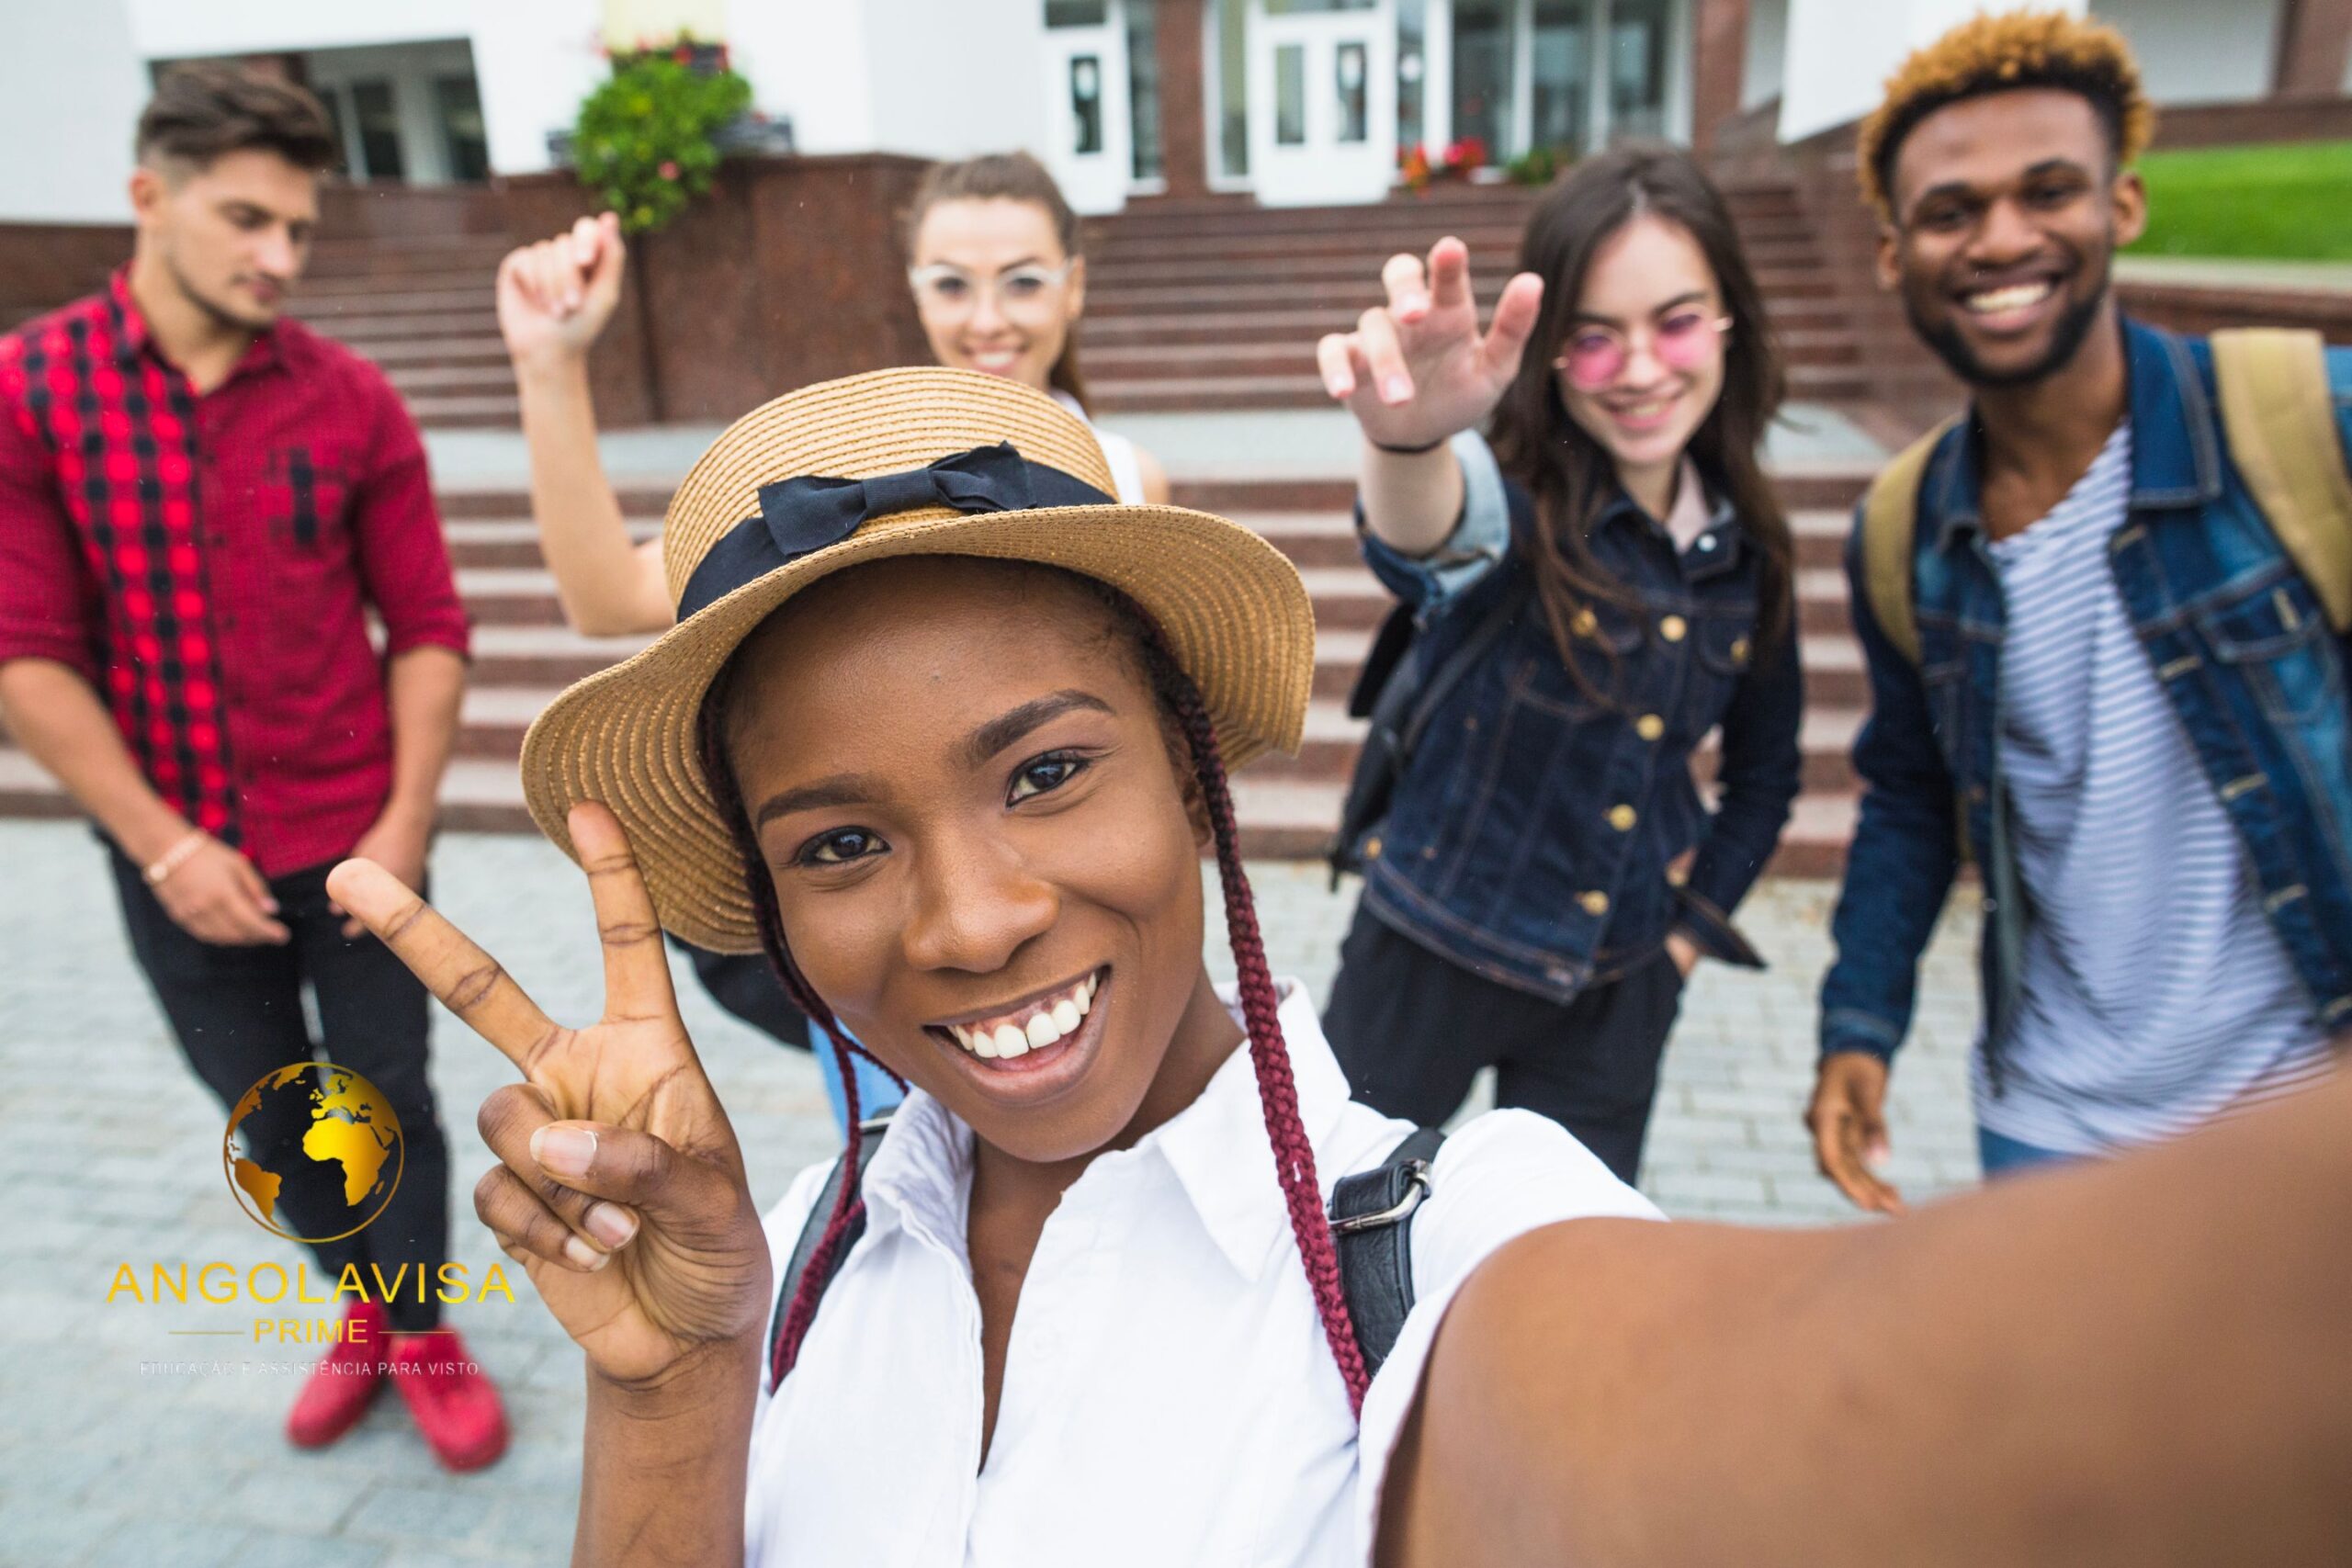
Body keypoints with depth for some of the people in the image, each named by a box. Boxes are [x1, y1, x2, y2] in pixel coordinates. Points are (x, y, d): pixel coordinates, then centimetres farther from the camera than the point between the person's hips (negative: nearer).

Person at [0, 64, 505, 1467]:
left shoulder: (351, 401, -4)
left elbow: (427, 625, -3)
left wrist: (406, 824, -10)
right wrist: (167, 847, -12)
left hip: (350, 842, -1)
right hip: (176, 853, 1)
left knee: (388, 1098, 9)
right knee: (267, 1113, 17)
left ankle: (426, 1336, 32)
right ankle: (367, 1306, 41)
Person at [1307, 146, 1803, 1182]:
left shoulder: (1745, 545, -3)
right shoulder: (1525, 510, -19)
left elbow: (1765, 768, 12)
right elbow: (1432, 543, -46)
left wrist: (1695, 925, 6)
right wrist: (1408, 439, -66)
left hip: (1621, 986, 4)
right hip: (1433, 957, -4)